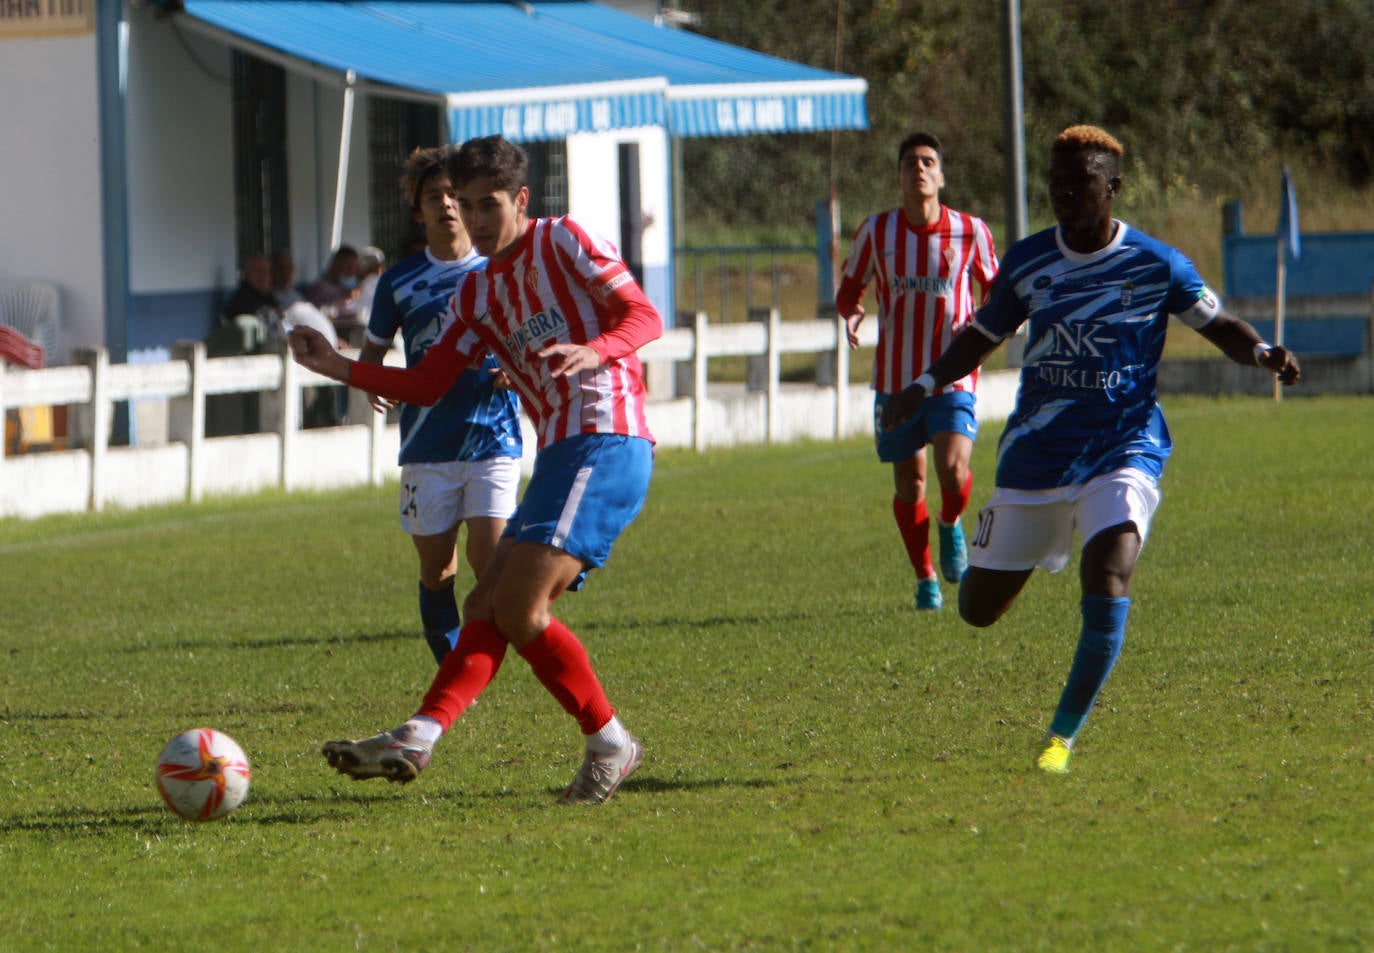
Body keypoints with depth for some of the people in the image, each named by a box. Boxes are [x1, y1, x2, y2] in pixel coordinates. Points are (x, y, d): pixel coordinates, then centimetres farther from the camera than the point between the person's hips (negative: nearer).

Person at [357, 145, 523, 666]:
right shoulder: (400, 280, 6)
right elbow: (373, 351, 16)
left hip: (493, 440, -1)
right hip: (428, 447, 1)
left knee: (487, 559, -15)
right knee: (437, 571, 4)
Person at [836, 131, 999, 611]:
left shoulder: (970, 231, -2)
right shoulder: (876, 231, 0)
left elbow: (993, 285, 12)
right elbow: (849, 288, 12)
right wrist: (851, 314, -11)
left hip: (953, 378, -2)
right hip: (895, 378, 2)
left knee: (953, 469, -20)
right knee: (909, 483, 5)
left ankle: (951, 524, 15)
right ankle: (925, 580, 25)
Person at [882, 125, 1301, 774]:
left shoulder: (1155, 265, -5)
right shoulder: (1027, 262, 3)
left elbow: (1218, 325, 4)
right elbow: (982, 336, 15)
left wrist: (1264, 354, -17)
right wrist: (926, 384, 0)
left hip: (1124, 449, -3)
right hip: (1035, 452, 3)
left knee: (1107, 575, -30)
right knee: (978, 609, 7)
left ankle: (1063, 736, -19)